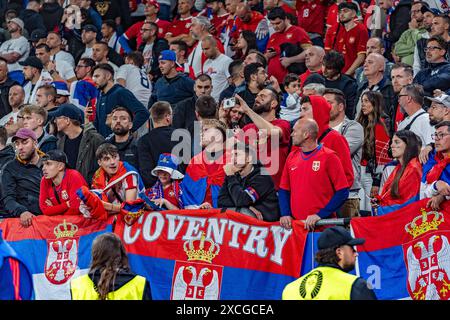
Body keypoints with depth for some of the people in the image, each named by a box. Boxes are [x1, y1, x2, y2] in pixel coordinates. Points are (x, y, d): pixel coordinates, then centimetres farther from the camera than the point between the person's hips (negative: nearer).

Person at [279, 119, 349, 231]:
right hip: (294, 224, 5)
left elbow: (342, 192, -9)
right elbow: (283, 189, 16)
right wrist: (285, 214, -1)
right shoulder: (292, 157, 11)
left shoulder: (328, 157, -6)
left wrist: (320, 215, -16)